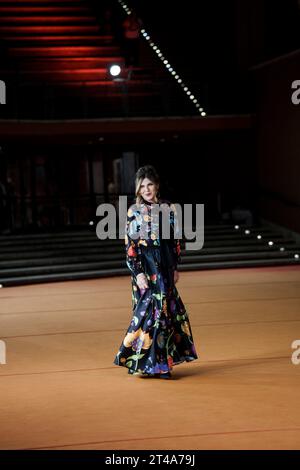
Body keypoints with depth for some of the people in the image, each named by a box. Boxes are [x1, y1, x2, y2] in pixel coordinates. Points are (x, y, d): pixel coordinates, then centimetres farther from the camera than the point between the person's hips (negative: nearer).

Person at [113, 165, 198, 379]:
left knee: (167, 310, 7)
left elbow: (175, 240, 12)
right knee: (151, 309, -6)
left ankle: (161, 362, 19)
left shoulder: (169, 208, 6)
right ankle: (146, 363, 3)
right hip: (145, 267, -4)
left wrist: (176, 267, 10)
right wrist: (138, 272, -13)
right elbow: (130, 245, -6)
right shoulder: (134, 212, -4)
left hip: (165, 266, 4)